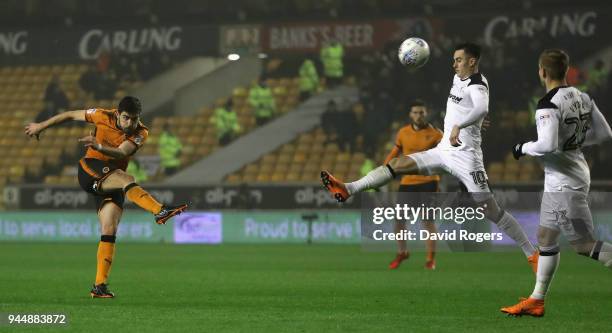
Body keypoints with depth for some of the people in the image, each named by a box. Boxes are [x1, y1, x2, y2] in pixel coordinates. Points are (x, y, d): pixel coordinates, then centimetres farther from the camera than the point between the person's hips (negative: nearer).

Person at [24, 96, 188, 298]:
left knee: (109, 232, -8)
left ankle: (100, 285, -6)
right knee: (126, 180, -33)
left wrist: (99, 146, -42)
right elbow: (71, 115, 8)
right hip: (90, 170, -3)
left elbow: (121, 153, -23)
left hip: (111, 183, 3)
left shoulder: (141, 133, -4)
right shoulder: (104, 117, -5)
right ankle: (160, 211, -55)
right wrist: (41, 126, 17)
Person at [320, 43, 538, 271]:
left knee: (491, 211, -10)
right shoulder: (458, 78, 10)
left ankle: (532, 254, -4)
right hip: (443, 150, 9)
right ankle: (348, 189, 3)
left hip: (465, 155, -9)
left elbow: (482, 108, -40)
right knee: (396, 165, 3)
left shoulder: (477, 86, -16)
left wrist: (458, 126, -47)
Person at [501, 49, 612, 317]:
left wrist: (523, 149, -11)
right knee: (546, 238, 17)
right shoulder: (582, 98, 5)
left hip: (563, 183, -9)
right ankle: (536, 301, 24)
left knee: (584, 245, -7)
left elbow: (547, 145, -29)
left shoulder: (548, 105, -20)